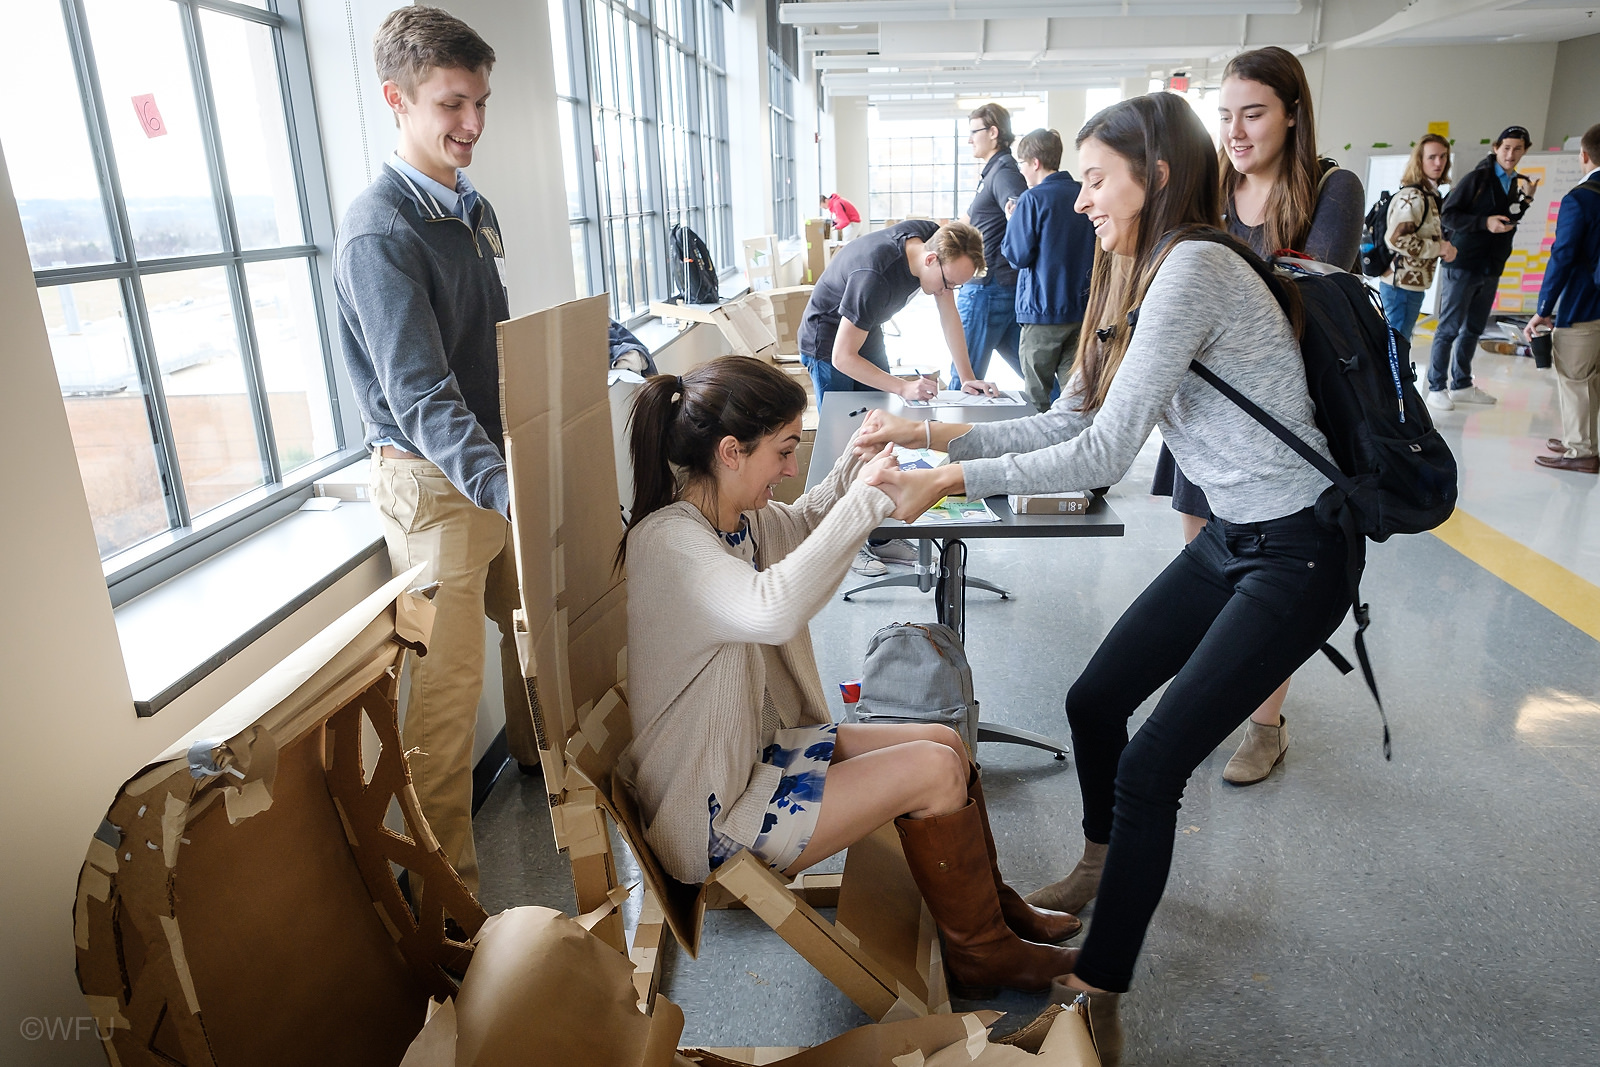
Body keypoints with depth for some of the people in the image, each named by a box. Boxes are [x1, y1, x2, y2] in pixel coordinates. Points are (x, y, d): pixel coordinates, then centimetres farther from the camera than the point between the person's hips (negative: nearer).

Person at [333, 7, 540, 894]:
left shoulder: (474, 210, 10)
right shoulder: (379, 232, -18)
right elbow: (419, 395, -27)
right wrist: (504, 486, -40)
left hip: (499, 459, 9)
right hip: (432, 478, -8)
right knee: (449, 675, -4)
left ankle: (537, 752, 47)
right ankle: (446, 880, 10)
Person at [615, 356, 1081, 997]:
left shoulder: (737, 518, 0)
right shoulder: (666, 540, -27)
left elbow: (801, 525, 24)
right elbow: (772, 611, -46)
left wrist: (857, 462, 4)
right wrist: (866, 499, -36)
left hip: (756, 750, 9)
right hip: (712, 813, -9)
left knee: (945, 741, 7)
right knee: (933, 771, -13)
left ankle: (995, 907, 28)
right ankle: (979, 955, 10)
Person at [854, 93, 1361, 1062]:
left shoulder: (1196, 268, -22)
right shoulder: (1146, 280, 8)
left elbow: (1102, 456, -27)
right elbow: (1068, 422, 6)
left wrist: (949, 480, -24)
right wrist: (931, 432, -2)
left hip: (1296, 553, -9)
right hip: (1232, 538, 9)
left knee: (1151, 766, -9)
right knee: (1096, 700, 13)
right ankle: (1103, 867, 40)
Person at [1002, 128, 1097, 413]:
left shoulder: (1033, 200, -12)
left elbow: (1017, 255, -12)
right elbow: (1097, 252, 16)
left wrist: (1012, 221, 4)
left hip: (1043, 310, -6)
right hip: (1083, 309, 6)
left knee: (1038, 397, 4)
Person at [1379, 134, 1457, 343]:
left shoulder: (1430, 194, 15)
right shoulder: (1412, 197, -16)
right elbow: (1396, 238, -26)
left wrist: (1446, 248, 3)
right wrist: (1438, 248, -17)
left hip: (1413, 285, 10)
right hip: (1402, 286, -10)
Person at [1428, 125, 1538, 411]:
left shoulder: (1516, 184, 13)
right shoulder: (1478, 178, -7)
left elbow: (1511, 224, 14)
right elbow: (1448, 214, -12)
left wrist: (1525, 198, -2)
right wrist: (1485, 222, -22)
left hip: (1491, 269, 7)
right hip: (1463, 266, -7)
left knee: (1473, 330, 12)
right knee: (1449, 328, -3)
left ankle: (1461, 385, 21)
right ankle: (1436, 388, 2)